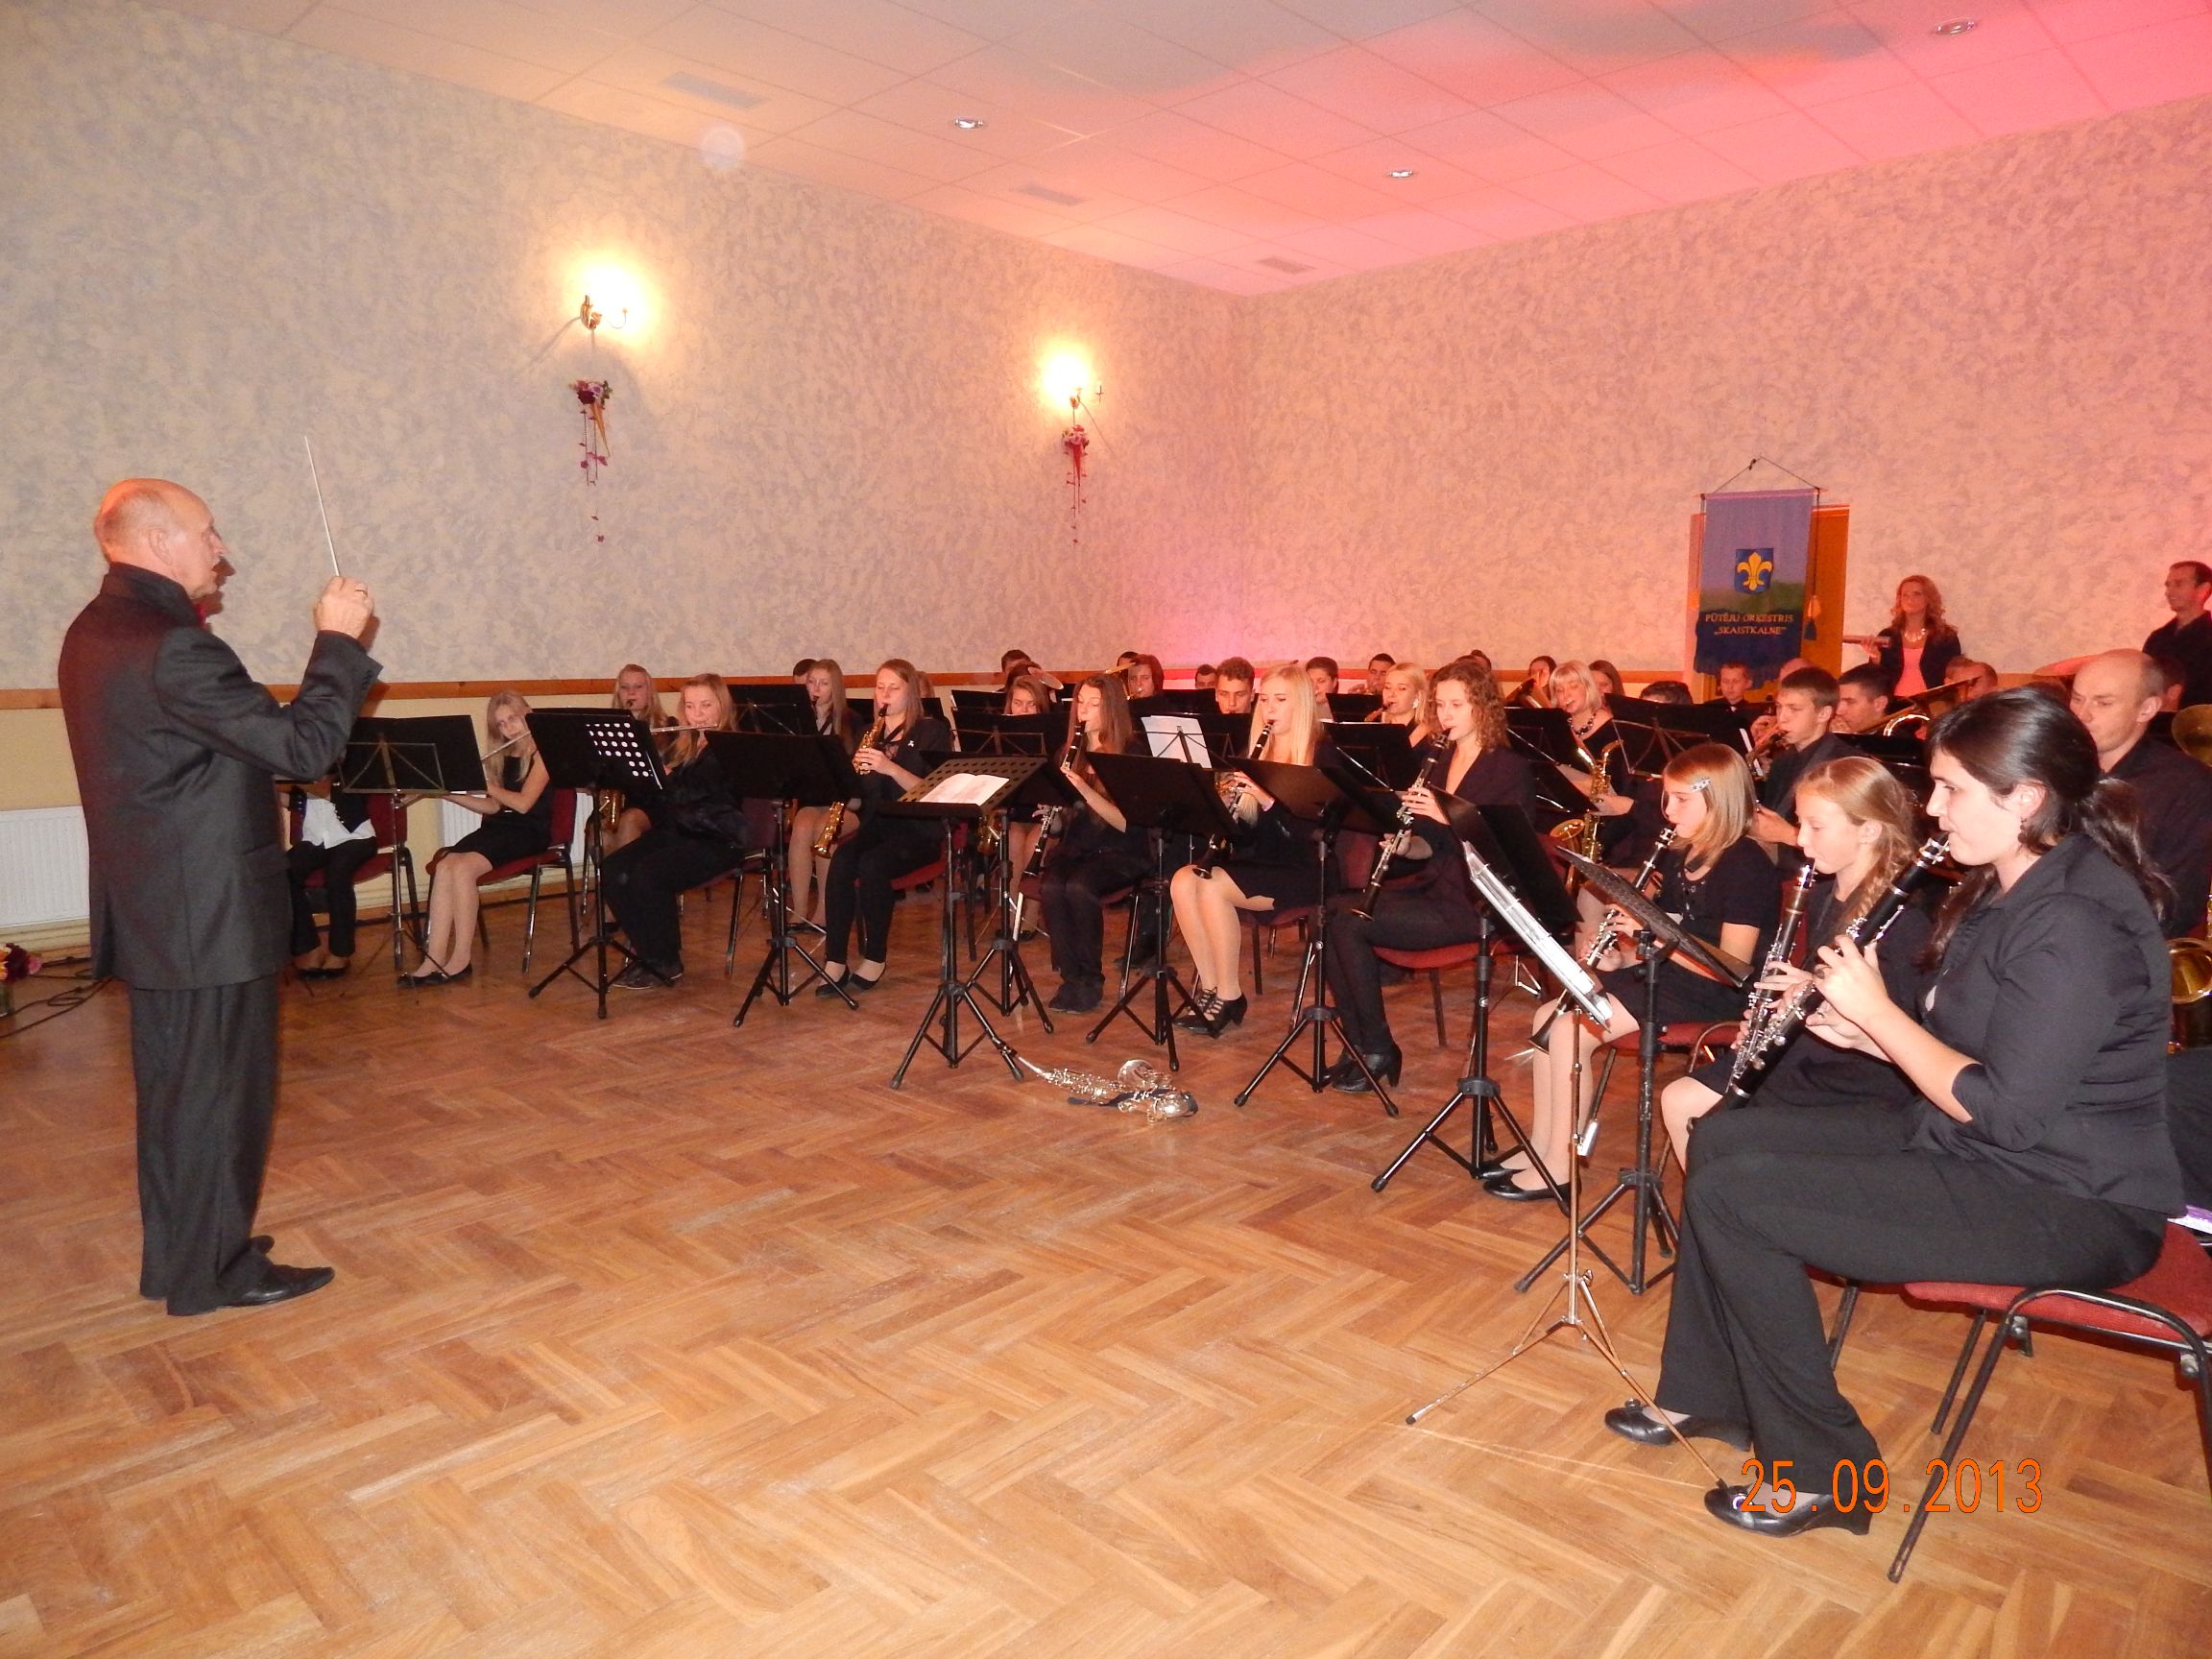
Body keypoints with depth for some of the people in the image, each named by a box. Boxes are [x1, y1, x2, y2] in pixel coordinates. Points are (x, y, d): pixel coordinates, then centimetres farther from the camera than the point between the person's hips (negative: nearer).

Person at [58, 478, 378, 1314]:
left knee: (172, 1087, 18)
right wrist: (338, 640, -14)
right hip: (209, 915, -10)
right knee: (221, 1089, 3)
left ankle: (173, 1258, 31)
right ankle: (215, 1270, 15)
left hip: (149, 912, 10)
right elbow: (304, 745, -22)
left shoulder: (96, 632, 9)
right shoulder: (172, 647, -22)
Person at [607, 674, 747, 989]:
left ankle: (665, 965, -11)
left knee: (647, 874, -28)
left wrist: (662, 773, -12)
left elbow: (690, 790, -21)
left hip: (719, 840, -7)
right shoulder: (681, 745, 16)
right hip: (675, 831, 8)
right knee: (613, 870, -15)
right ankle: (647, 951, -1)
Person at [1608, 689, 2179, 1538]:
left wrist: (1878, 1009, -16)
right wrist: (1860, 1031, -2)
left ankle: (1822, 1471, -3)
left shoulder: (2074, 921, -23)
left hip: (2065, 1203, -10)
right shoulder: (2010, 891, 9)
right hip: (1975, 1147, 10)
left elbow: (1998, 1107, -26)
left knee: (1733, 1195, -20)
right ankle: (1710, 1395, 15)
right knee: (1722, 1139, 6)